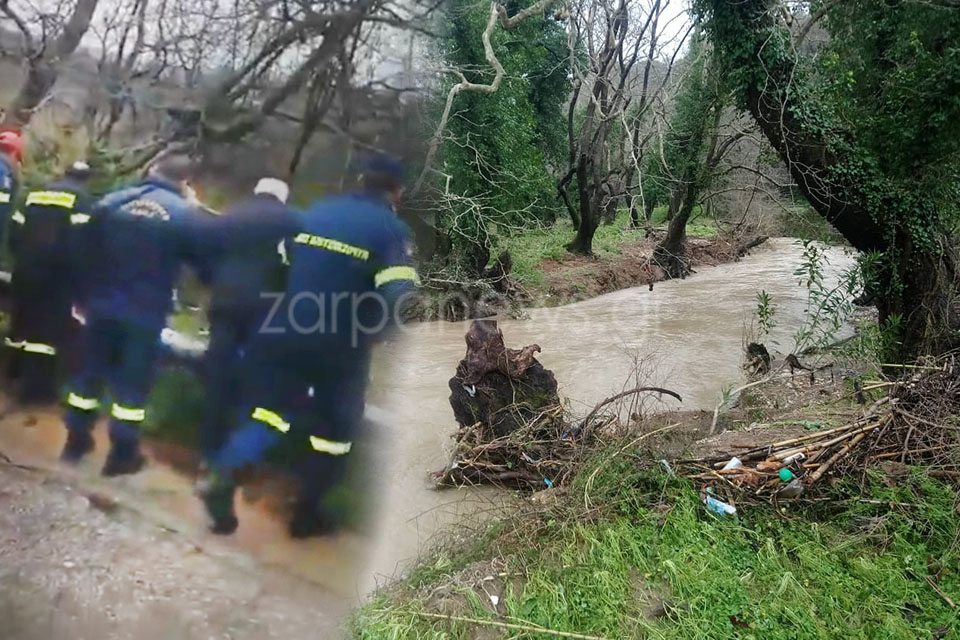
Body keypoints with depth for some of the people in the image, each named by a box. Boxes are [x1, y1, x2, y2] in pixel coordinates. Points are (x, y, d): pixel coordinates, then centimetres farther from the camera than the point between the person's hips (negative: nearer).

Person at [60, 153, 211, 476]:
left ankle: (76, 440, 31)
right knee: (133, 381, 7)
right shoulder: (187, 215, -10)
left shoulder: (111, 201, 4)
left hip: (101, 305, 4)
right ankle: (122, 454, 16)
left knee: (90, 369, 18)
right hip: (145, 314, -4)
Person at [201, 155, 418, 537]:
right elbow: (400, 298, -19)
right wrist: (373, 334, -1)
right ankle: (307, 513, 24)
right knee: (335, 428, 14)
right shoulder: (392, 229, -8)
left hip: (286, 333, 4)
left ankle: (223, 478, -2)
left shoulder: (315, 212, 9)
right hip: (340, 347, -4)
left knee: (270, 409, 17)